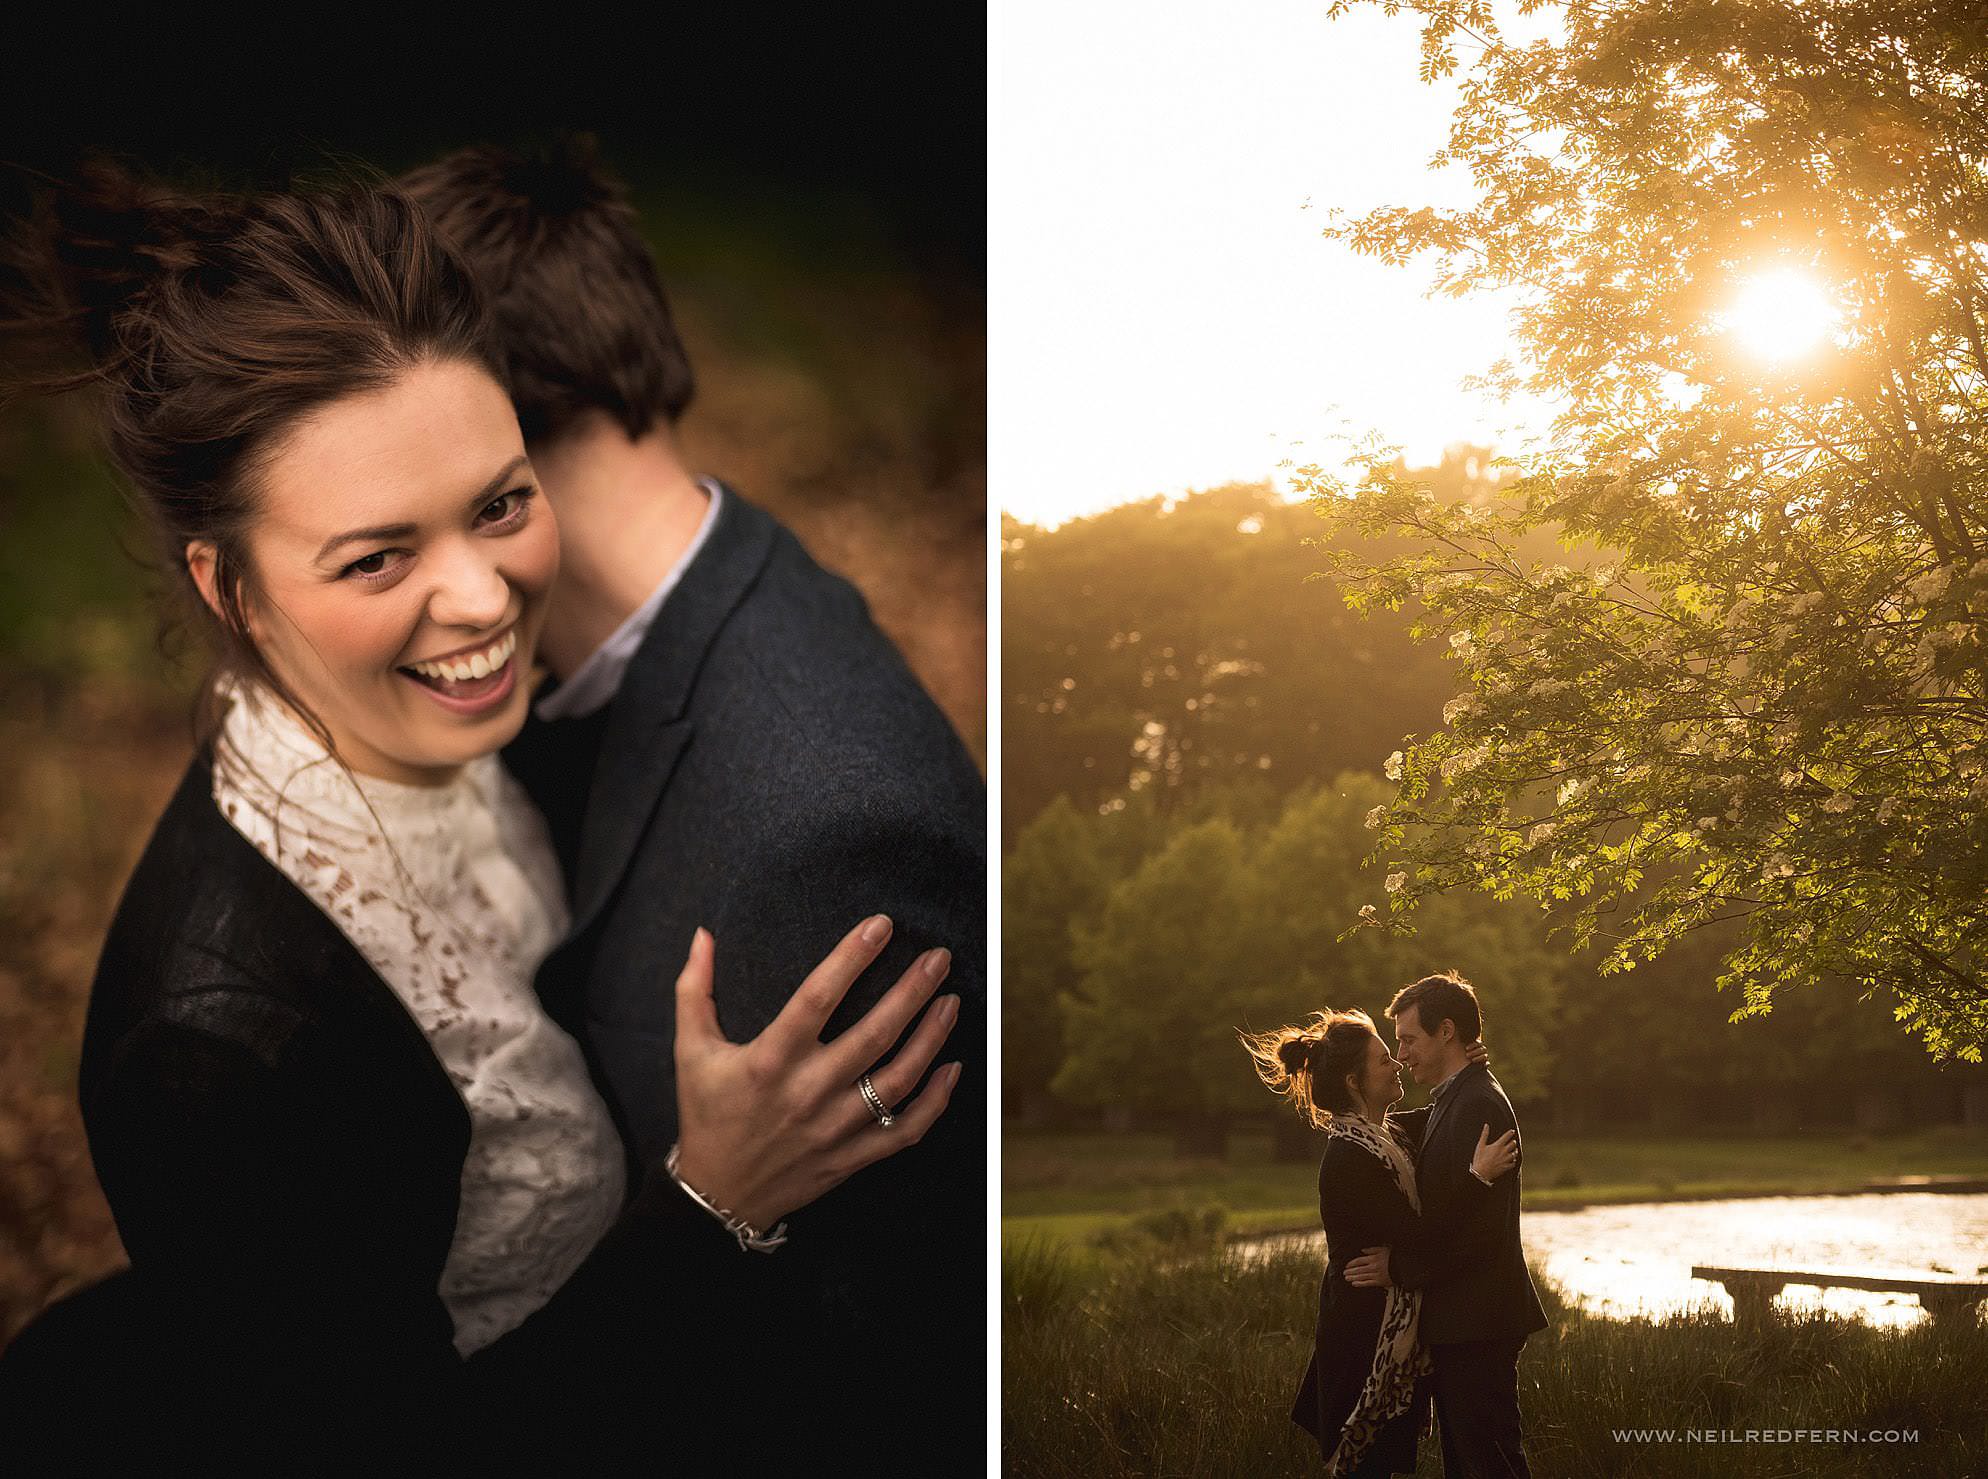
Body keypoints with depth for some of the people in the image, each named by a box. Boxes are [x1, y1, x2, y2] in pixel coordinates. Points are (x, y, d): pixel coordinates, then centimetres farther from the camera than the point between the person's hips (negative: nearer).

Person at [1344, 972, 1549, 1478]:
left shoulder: (1478, 1106, -17)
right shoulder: (1451, 1101, 16)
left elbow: (1477, 1227, -22)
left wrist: (1399, 1267, -18)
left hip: (1475, 1323, -11)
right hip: (1456, 1324, 11)